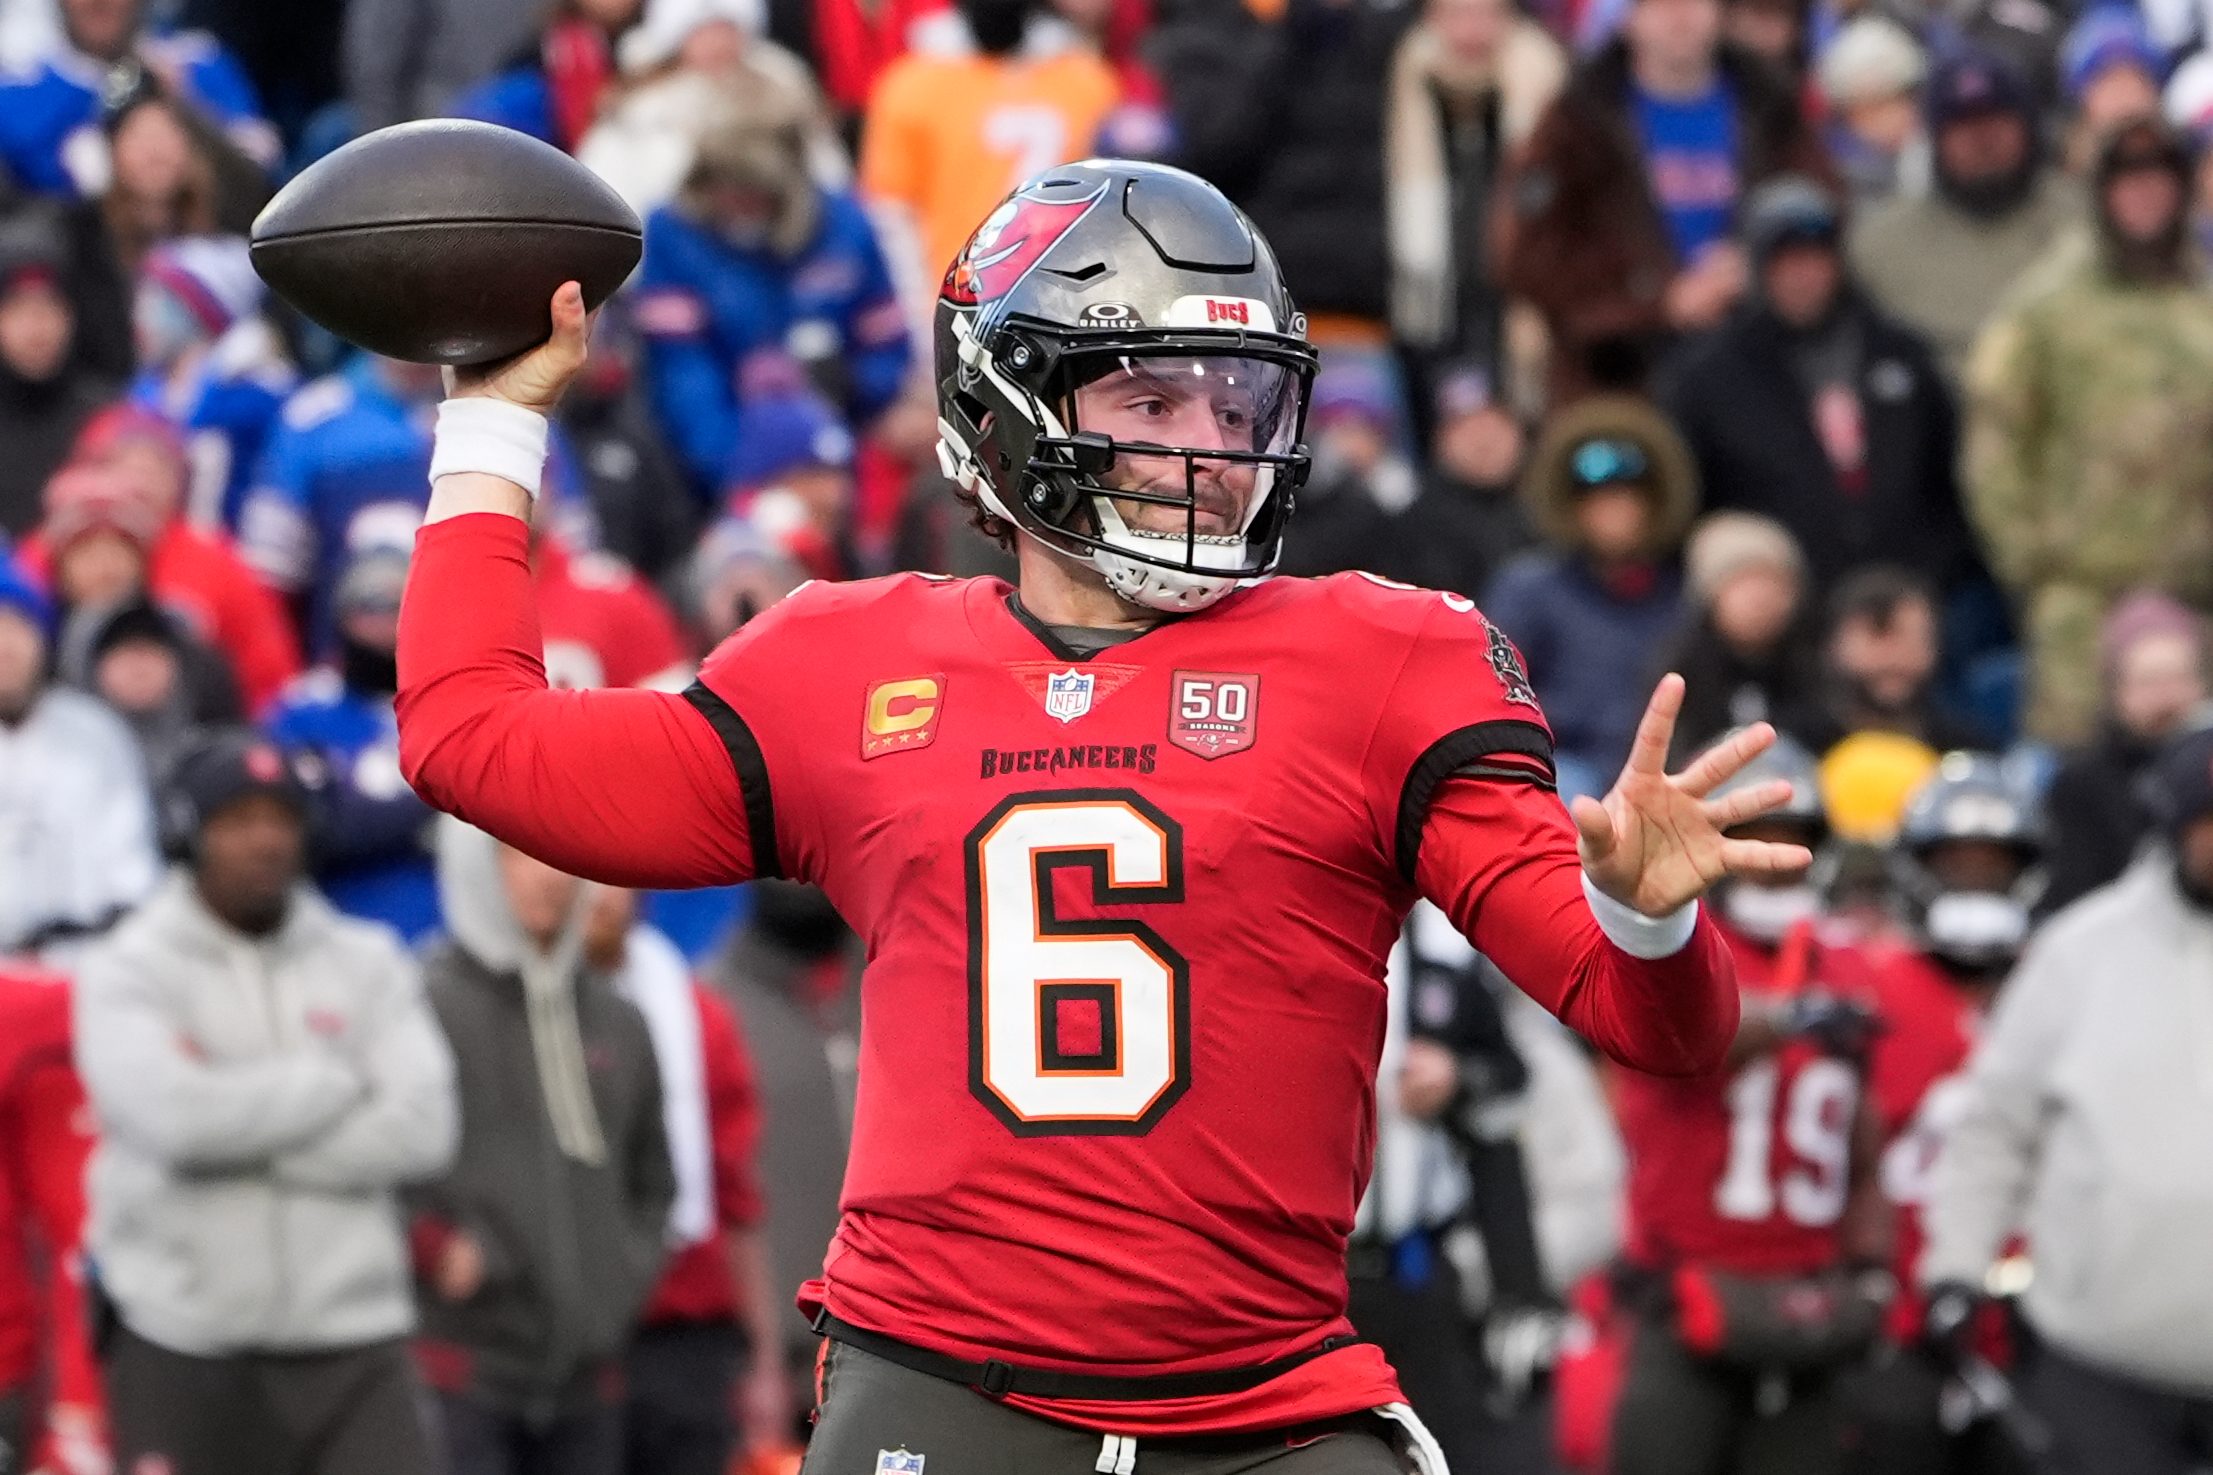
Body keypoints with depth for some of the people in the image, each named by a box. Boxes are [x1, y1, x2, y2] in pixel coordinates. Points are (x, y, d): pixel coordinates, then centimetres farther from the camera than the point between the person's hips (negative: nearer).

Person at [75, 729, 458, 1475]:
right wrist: (338, 1081, -6)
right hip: (182, 1342, -2)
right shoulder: (128, 974, -1)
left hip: (349, 1337, 2)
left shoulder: (368, 966, 8)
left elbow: (421, 1128, -5)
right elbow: (175, 1114, -19)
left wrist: (243, 1128, -10)